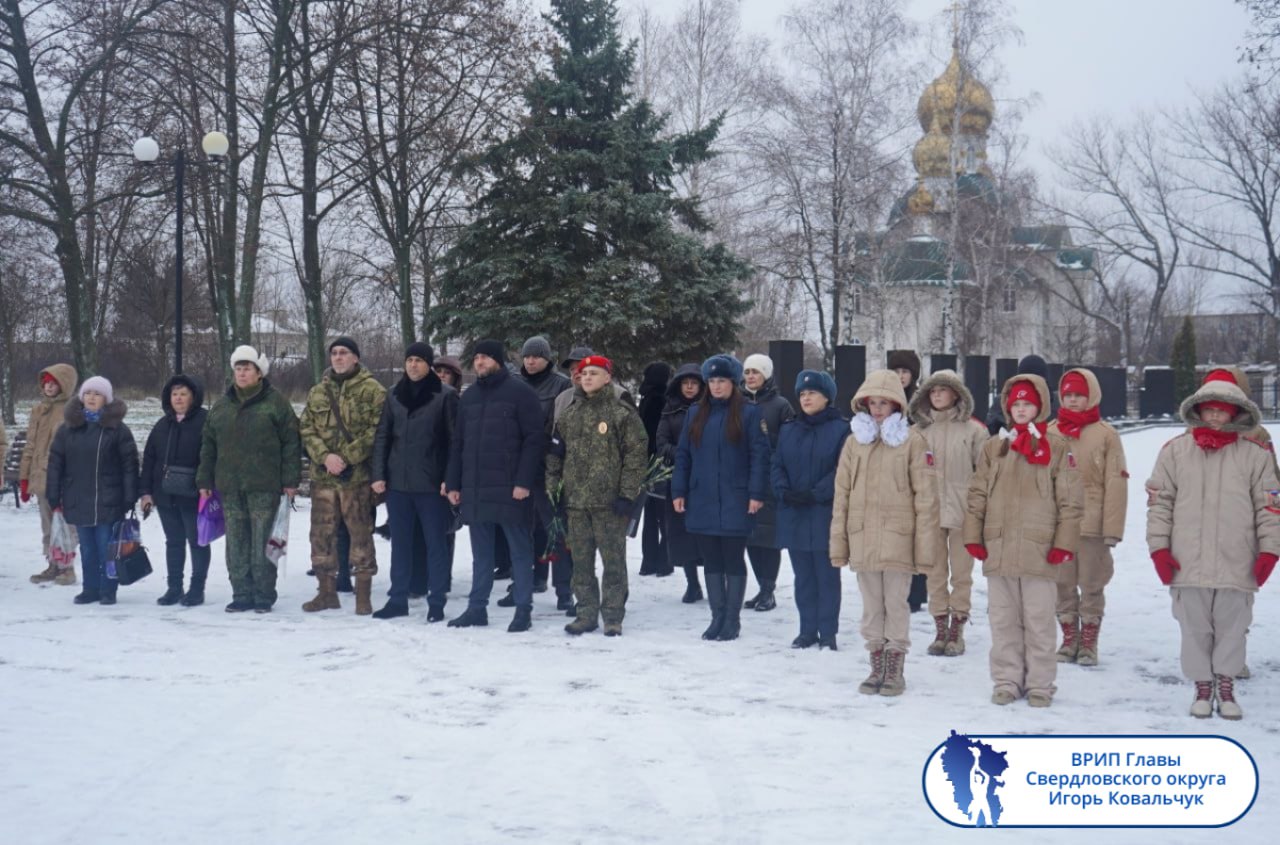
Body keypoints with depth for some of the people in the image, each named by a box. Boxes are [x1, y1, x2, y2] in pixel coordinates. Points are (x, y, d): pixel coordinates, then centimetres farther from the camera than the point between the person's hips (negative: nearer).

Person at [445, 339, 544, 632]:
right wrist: (453, 483, 12)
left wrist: (524, 481, -17)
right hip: (475, 489, 6)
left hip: (510, 488, -6)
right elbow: (457, 443, 18)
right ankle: (477, 607, 18)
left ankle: (523, 610, 6)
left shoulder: (520, 393, -4)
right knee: (481, 553, 12)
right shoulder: (469, 397, 16)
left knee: (520, 551, 1)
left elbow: (534, 439, -10)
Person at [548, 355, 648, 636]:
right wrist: (552, 484, 9)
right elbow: (556, 451, 19)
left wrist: (628, 494, -13)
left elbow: (637, 454, -8)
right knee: (581, 560, 10)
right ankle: (586, 613, 19)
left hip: (609, 500, -5)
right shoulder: (570, 413, 13)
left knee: (613, 560, 1)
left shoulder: (623, 413, -4)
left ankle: (612, 616, 10)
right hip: (576, 499, 5)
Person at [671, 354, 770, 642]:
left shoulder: (749, 414, -4)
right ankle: (717, 617, 18)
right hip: (702, 502, 5)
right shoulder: (696, 414, 10)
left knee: (733, 562, 4)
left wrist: (756, 494, -12)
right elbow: (682, 454, 11)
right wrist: (678, 491, 5)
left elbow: (759, 456, -7)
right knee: (711, 562, 10)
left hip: (735, 502, -4)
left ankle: (732, 620, 12)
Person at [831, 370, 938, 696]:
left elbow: (926, 496, -5)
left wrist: (924, 546, -9)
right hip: (862, 538, 4)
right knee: (871, 606, 11)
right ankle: (877, 666, 22)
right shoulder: (855, 441, 8)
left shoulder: (912, 441, -3)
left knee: (896, 604, 3)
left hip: (898, 539, -4)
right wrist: (838, 543, 6)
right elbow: (842, 494, 10)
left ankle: (895, 670, 14)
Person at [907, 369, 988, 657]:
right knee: (935, 572, 9)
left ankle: (957, 630, 14)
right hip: (929, 511, 3)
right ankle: (940, 629, 18)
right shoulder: (920, 430, 6)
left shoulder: (973, 429, -3)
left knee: (961, 573, 5)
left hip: (962, 511, -3)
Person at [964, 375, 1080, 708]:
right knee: (1003, 620, 9)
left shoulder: (1057, 447, 1)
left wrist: (1064, 543, -7)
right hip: (998, 549, 3)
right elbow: (977, 494, 11)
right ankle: (1007, 680, 19)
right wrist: (973, 536, 3)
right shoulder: (994, 447, 11)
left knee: (1039, 621, 2)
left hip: (1039, 550, -3)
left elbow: (1070, 499, -1)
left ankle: (1040, 684, 13)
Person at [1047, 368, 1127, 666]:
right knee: (1063, 585, 10)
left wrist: (1112, 528, -9)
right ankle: (1069, 639, 23)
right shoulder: (1049, 433, 7)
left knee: (1091, 586, 5)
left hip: (1091, 525, -3)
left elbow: (1116, 484, -5)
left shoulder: (1106, 434, -2)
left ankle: (1089, 643, 18)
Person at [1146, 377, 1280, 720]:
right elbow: (1160, 502, 4)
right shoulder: (1175, 450, 2)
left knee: (1232, 627, 8)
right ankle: (1203, 686, 22)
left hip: (1237, 563, 0)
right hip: (1188, 563, 0)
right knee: (1195, 628, 7)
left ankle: (1225, 685, 23)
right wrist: (1159, 547, 0)